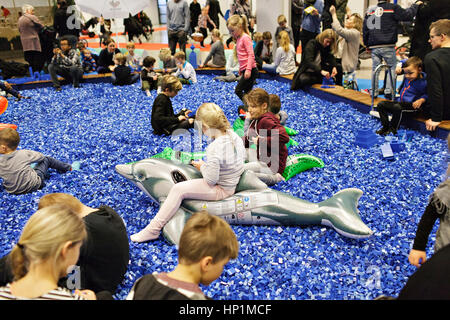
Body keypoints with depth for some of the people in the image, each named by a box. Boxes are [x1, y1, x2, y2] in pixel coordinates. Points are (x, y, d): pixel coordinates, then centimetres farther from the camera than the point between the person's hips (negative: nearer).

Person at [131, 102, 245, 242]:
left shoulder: (214, 148, -31)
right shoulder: (234, 135, -5)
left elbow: (211, 180, -27)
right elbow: (242, 156, 13)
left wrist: (202, 166, -6)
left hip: (221, 189, -10)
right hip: (233, 182, 10)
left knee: (178, 189, -13)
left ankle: (153, 229, -7)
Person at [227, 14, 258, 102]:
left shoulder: (245, 37, -12)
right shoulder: (239, 38, 16)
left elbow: (251, 54, -18)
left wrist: (248, 70, -25)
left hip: (251, 70, -9)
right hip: (244, 69, 9)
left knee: (238, 90, -10)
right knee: (247, 92, 10)